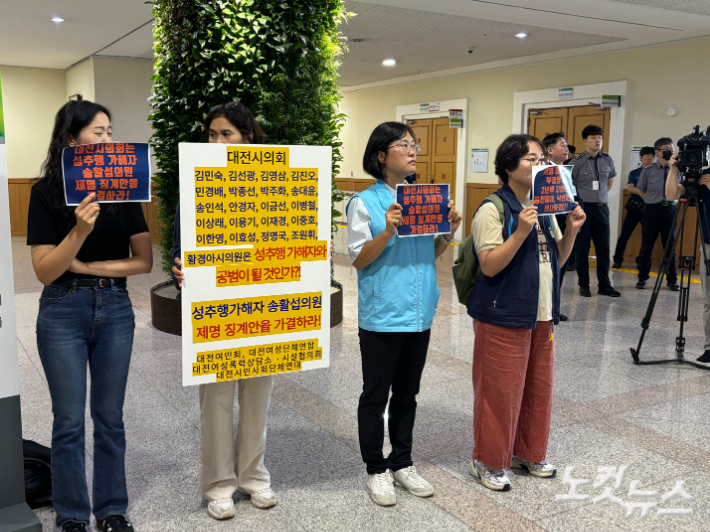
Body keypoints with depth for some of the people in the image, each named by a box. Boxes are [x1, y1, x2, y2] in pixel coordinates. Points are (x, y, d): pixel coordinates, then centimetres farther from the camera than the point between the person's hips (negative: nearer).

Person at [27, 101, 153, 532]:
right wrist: (80, 229, -25)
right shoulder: (47, 192, -6)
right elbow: (44, 270, -11)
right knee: (70, 421, 7)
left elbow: (144, 261, -1)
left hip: (115, 310, 2)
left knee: (110, 417, 12)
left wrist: (89, 267, -11)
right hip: (64, 312, -2)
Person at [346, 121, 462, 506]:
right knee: (376, 396, 8)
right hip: (382, 315, -5)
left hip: (419, 313, 5)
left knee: (407, 394, 17)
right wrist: (387, 232, -25)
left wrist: (449, 233, -5)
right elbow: (358, 260, -11)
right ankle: (377, 470, 24)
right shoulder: (365, 203, -9)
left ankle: (402, 464, 32)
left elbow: (431, 254, 13)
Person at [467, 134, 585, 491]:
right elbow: (489, 266, -19)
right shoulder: (493, 210, -12)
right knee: (500, 391, 1)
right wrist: (520, 232, -27)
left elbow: (557, 259, 16)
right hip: (503, 316, -7)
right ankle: (488, 461, 19)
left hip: (541, 315, 8)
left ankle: (527, 452, 34)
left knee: (539, 386, 15)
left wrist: (571, 232, -1)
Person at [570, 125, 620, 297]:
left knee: (603, 248, 6)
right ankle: (583, 285, 11)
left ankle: (604, 285, 14)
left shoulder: (607, 159, 6)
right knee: (582, 248, 2)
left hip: (602, 208, 4)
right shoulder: (577, 161, -8)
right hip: (583, 208, -4)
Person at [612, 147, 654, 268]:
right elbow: (630, 188, -3)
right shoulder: (634, 173, 9)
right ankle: (617, 259, 4)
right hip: (634, 207, 0)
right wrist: (642, 192, -16)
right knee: (625, 234, -4)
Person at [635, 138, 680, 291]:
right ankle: (642, 278, 13)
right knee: (647, 244, 3)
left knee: (670, 245, 6)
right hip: (652, 209, -2)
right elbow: (641, 191, 5)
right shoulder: (648, 170, -3)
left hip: (670, 209, 2)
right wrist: (651, 201, 2)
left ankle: (672, 279, 15)